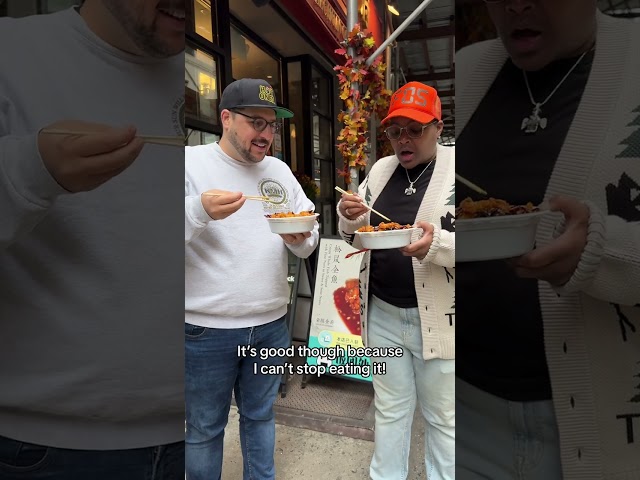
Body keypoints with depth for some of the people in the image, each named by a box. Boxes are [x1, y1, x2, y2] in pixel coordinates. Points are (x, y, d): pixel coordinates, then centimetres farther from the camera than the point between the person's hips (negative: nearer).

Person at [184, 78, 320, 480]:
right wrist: (198, 211, -27)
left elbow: (310, 239, 8)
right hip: (206, 329, -3)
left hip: (272, 325, 4)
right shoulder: (191, 162, -6)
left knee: (260, 416, 22)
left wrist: (301, 238, -14)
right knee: (205, 428, 15)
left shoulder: (280, 170, 8)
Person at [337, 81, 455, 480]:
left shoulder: (452, 169, -9)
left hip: (438, 318, -4)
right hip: (382, 312, 5)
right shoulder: (381, 170, 7)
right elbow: (359, 238, 13)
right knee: (389, 409, 21)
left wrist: (437, 245, -33)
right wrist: (349, 218, -8)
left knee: (443, 418, 15)